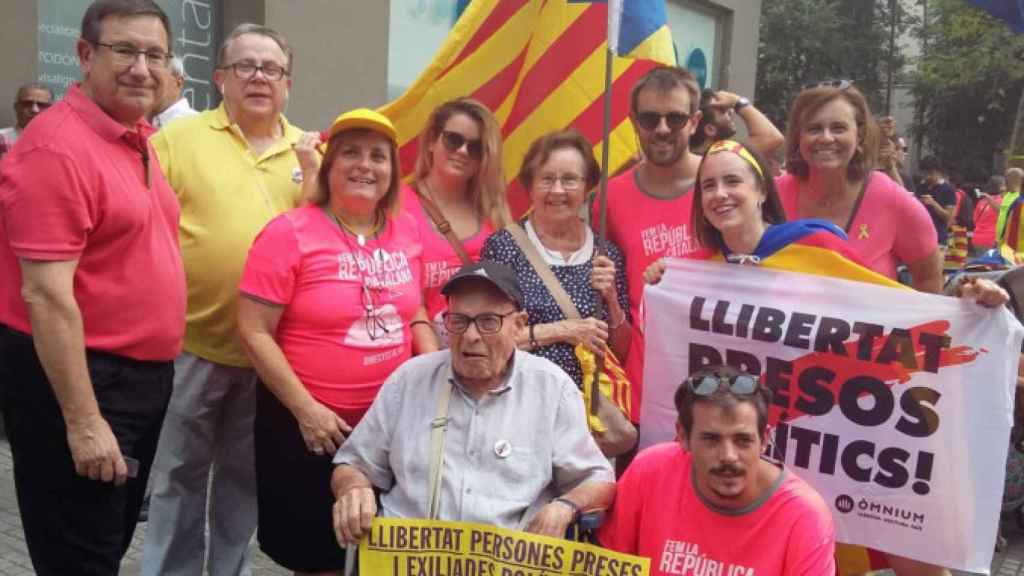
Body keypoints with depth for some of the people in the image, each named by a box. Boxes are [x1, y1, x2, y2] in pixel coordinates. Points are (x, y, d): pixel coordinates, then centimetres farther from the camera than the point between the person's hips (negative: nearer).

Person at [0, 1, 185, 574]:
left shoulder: (137, 140, 10)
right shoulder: (58, 146, -19)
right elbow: (46, 295, -23)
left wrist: (153, 372, 17)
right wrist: (82, 420, -24)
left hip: (142, 375, 9)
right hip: (74, 377, -9)